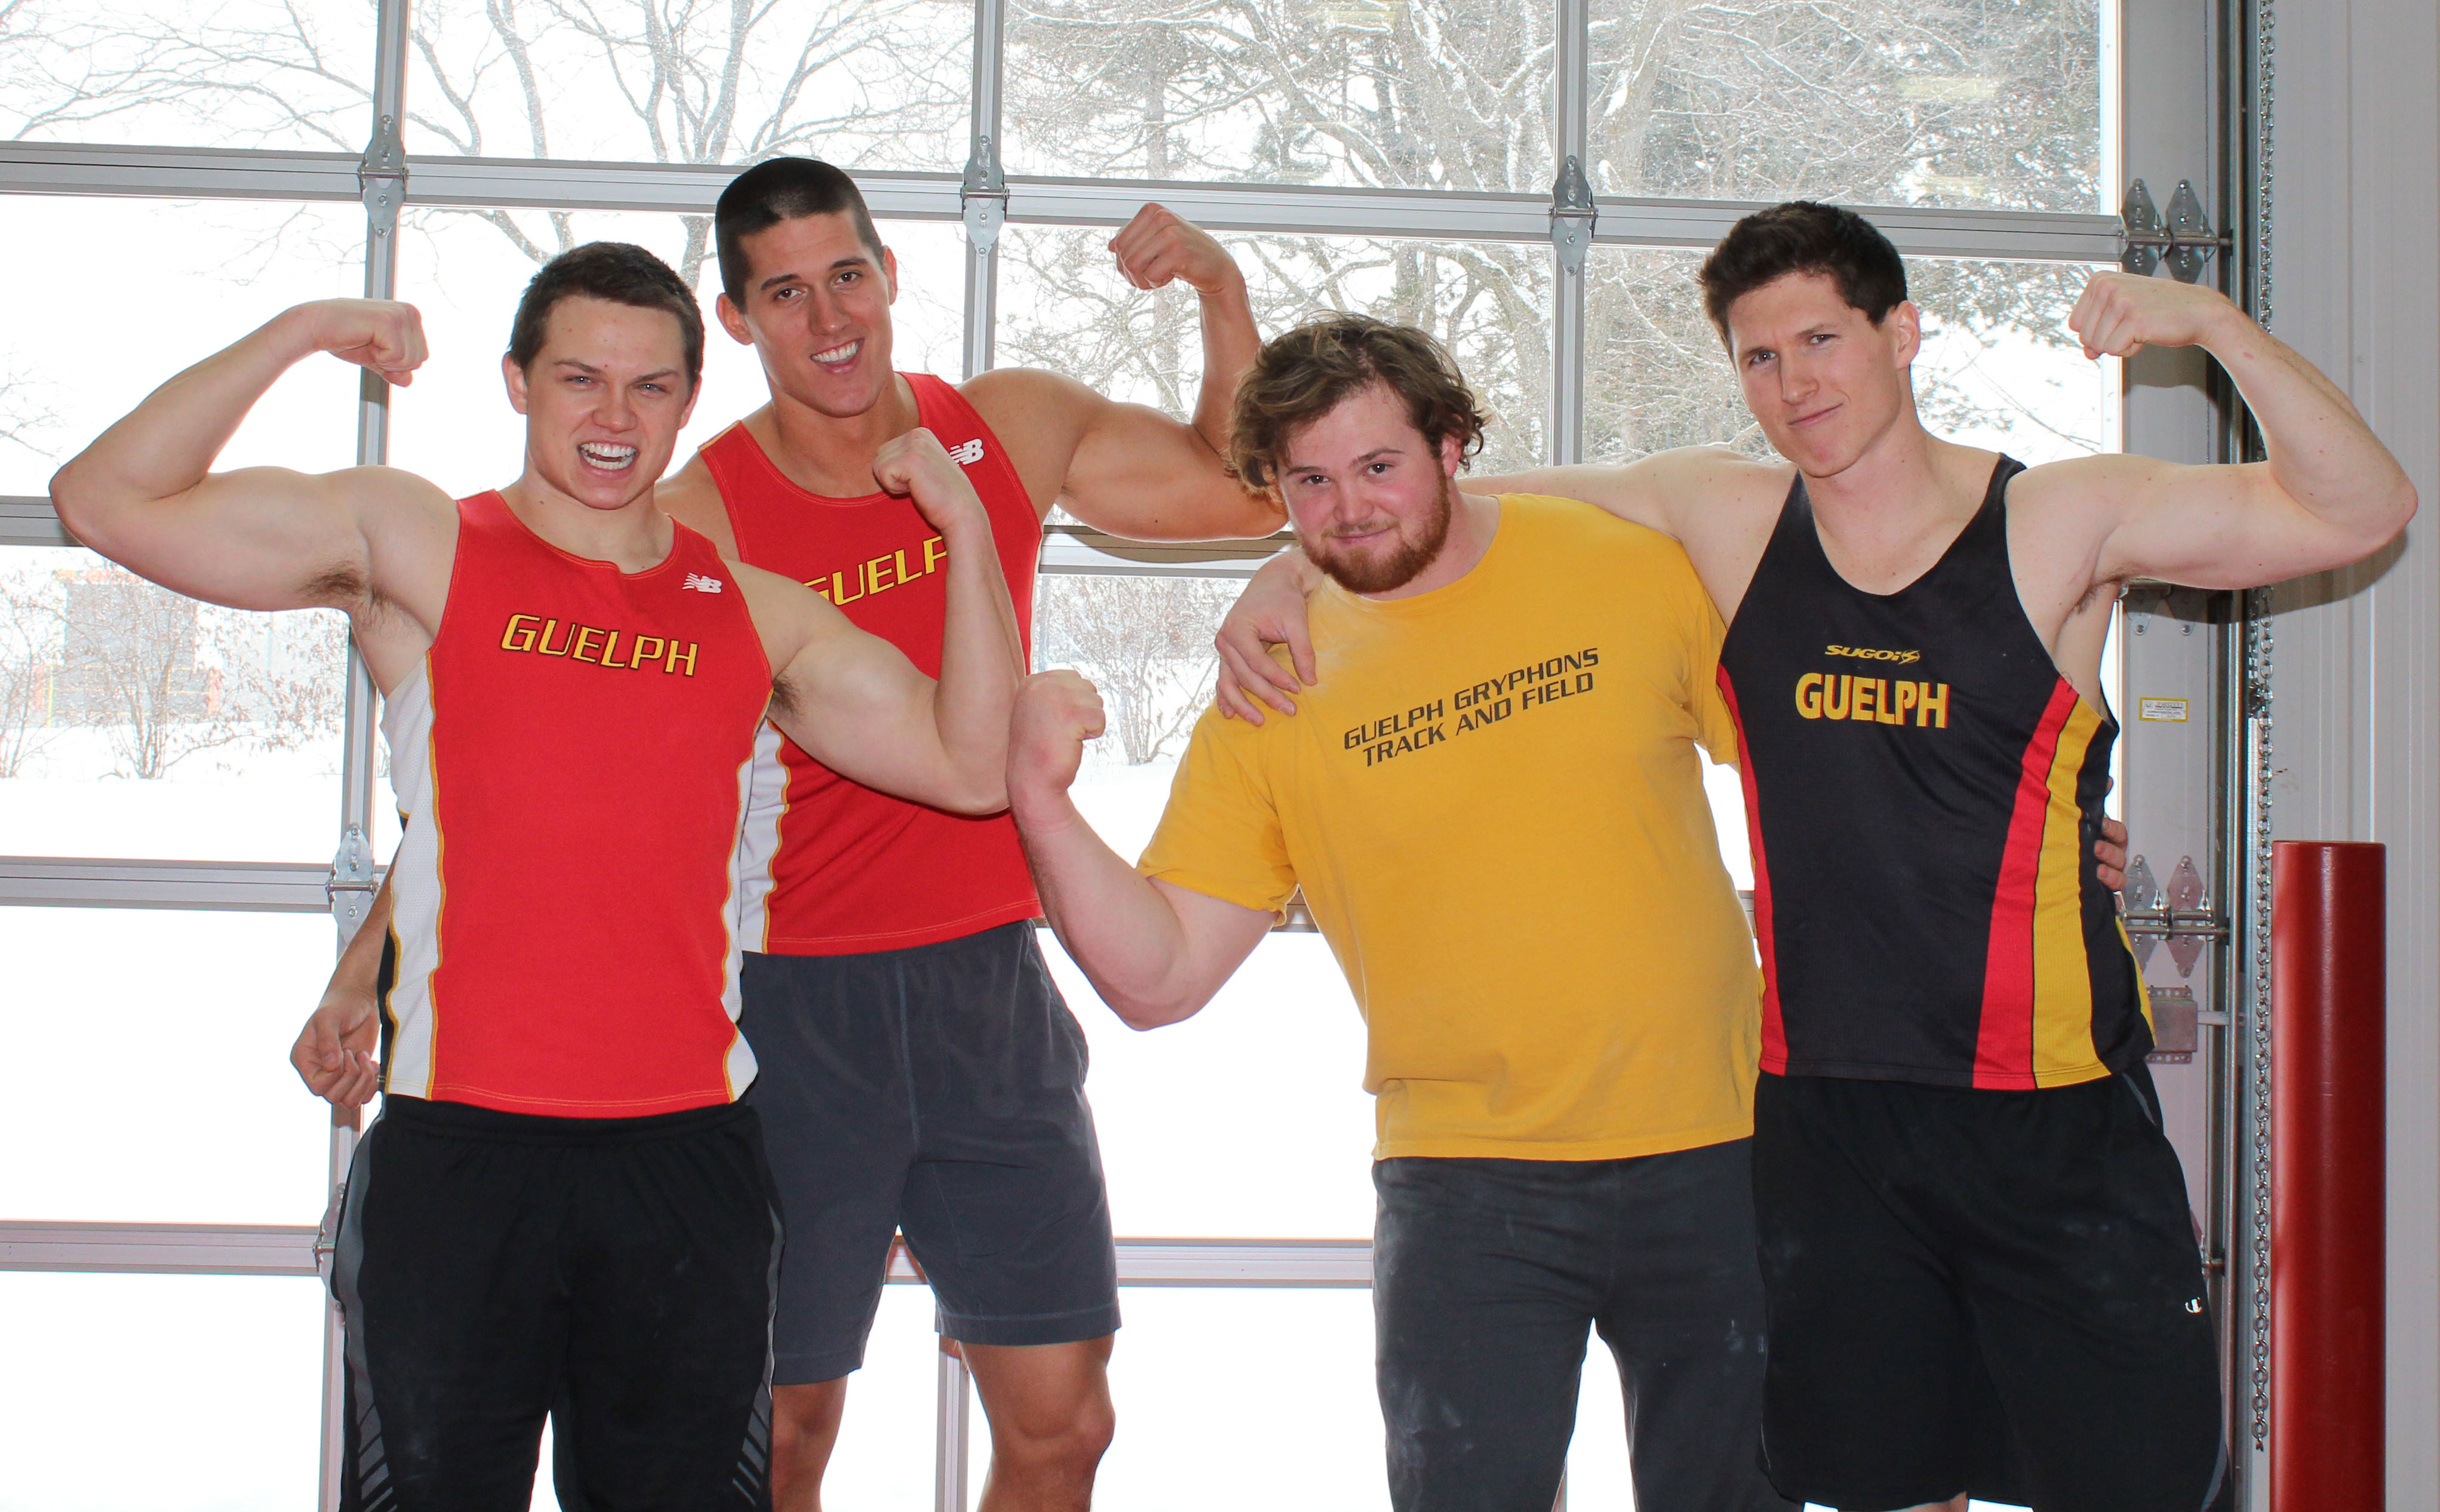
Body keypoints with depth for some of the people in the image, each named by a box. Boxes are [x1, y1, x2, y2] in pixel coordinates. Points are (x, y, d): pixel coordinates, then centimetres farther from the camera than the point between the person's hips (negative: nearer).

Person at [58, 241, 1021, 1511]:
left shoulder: (757, 614, 12)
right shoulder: (415, 547, 5)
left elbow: (972, 766, 8)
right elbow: (106, 502, 0)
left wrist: (966, 528, 1)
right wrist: (298, 336, -5)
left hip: (689, 1155, 2)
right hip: (455, 1151, -2)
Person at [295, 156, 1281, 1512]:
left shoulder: (1012, 429, 3)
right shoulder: (696, 522, -9)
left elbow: (1246, 492, 12)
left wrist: (1221, 293, -3)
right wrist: (372, 962, -20)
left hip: (990, 987, 3)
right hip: (794, 1004, -3)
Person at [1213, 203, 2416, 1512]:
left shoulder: (2059, 520, -4)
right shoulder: (1725, 518, 3)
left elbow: (2362, 512, -12)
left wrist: (2212, 322, -22)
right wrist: (1291, 571, -3)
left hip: (2053, 1111, -2)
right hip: (1822, 1112, 2)